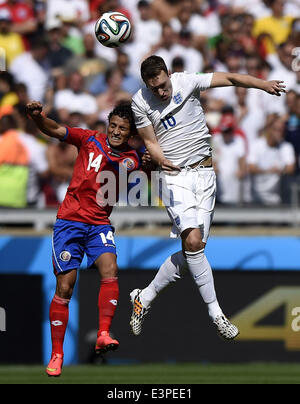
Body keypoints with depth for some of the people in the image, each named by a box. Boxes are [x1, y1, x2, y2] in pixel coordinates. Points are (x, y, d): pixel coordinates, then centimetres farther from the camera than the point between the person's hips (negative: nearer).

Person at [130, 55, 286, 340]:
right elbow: (150, 141, 6)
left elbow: (229, 78, -8)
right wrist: (160, 159, -10)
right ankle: (216, 315, -15)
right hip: (175, 177, -2)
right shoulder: (140, 103, -2)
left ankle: (144, 299, 16)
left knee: (191, 251, -1)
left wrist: (263, 84, -20)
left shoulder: (187, 82, -2)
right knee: (192, 242, -21)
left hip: (203, 172, 2)